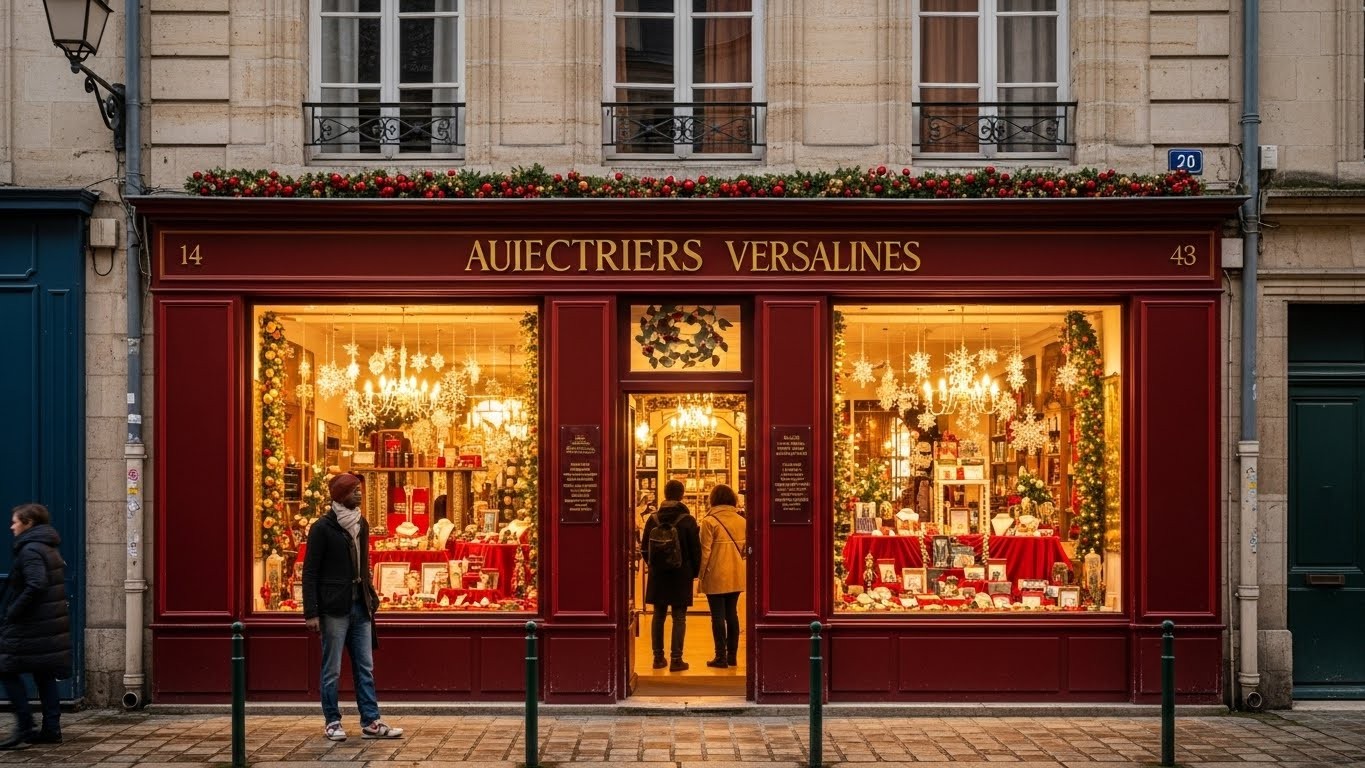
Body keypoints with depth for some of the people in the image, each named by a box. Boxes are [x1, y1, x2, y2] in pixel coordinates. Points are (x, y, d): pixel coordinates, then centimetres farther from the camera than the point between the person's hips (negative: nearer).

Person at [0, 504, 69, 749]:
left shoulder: (30, 550, -14)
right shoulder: (49, 549, 15)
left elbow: (35, 586, -26)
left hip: (32, 625, -9)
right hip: (51, 623, 9)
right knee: (43, 674, 11)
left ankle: (24, 728, -4)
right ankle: (51, 729, 12)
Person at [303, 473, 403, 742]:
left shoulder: (361, 524, 11)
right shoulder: (323, 528, -8)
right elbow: (310, 572, -9)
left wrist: (371, 598, 8)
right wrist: (311, 612, -13)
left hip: (360, 606, 6)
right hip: (335, 608, -6)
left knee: (365, 668, 7)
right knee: (332, 670, 3)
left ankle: (371, 722, 11)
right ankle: (332, 722, 14)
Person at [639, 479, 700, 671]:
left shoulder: (653, 519, 0)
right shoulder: (688, 520, -9)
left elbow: (644, 548, 5)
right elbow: (696, 549, -6)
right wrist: (694, 571, 7)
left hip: (657, 576, 3)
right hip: (681, 576, -3)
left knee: (658, 615, 12)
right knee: (679, 617, 2)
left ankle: (658, 657, 16)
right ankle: (676, 659, 0)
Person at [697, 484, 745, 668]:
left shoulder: (709, 521, -11)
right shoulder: (741, 521, 3)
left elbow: (705, 550, -11)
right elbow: (746, 548, 6)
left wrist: (701, 574, -2)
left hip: (716, 576, -5)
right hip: (736, 576, 5)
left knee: (718, 616, 2)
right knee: (732, 614, 13)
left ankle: (721, 657, 3)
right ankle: (732, 656, 16)